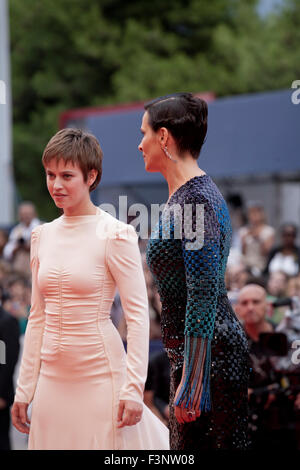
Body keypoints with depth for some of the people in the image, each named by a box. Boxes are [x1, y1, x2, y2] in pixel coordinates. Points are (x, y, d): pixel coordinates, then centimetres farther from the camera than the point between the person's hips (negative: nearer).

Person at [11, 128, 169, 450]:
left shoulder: (114, 235, -8)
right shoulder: (42, 236, 9)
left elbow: (138, 314, -10)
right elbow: (37, 317, 14)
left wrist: (133, 389, -17)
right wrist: (24, 389, 12)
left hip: (100, 375, -5)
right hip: (53, 379, 5)